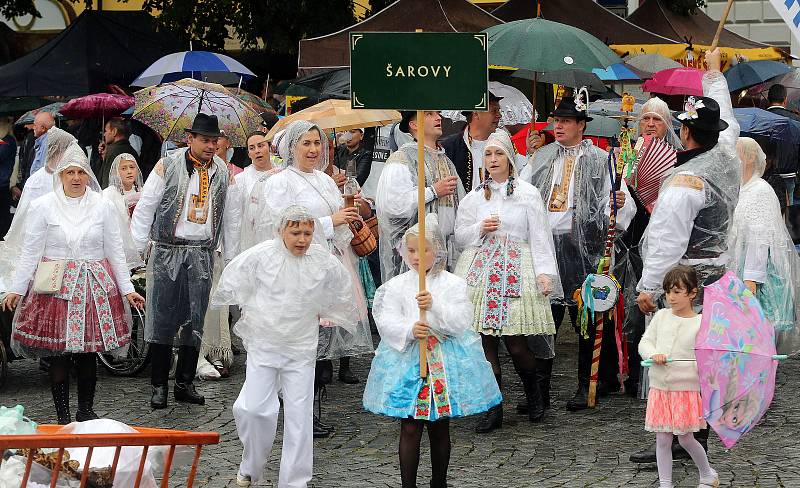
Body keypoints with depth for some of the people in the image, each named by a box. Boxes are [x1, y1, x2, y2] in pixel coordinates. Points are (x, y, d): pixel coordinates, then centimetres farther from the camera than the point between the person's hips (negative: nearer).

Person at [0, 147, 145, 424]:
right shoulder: (42, 207, 0)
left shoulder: (103, 207, 5)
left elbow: (115, 252, 9)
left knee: (89, 353, 4)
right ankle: (63, 416, 8)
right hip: (55, 287, -2)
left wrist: (127, 289, 5)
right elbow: (30, 252, 2)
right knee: (59, 354, -1)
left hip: (94, 286, 2)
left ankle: (86, 411, 17)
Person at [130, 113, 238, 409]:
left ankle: (185, 383, 15)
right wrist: (136, 251, -3)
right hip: (167, 251, -3)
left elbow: (230, 218, 16)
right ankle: (159, 385, 5)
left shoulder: (223, 173, 9)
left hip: (202, 253, 3)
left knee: (195, 319, 5)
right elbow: (146, 207, 0)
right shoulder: (167, 167, -2)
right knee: (162, 317, -2)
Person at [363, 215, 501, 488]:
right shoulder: (396, 285, 3)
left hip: (444, 359, 0)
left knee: (440, 428, 11)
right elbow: (385, 321, -6)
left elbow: (461, 321, -10)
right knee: (410, 429, -3)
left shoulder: (453, 284, 0)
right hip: (406, 356, 0)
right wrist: (410, 330, -24)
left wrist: (435, 306, -25)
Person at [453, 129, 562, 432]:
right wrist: (480, 229, -3)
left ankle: (533, 394, 19)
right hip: (479, 271, 3)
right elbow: (459, 237, 16)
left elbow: (539, 236, 2)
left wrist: (545, 272, -7)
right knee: (484, 341, -3)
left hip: (515, 273, -3)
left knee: (516, 343, -9)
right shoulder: (474, 197, 14)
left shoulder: (528, 194, 5)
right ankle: (493, 409, 6)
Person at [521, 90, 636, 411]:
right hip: (544, 244, 3)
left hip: (581, 246, -3)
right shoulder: (541, 158, 15)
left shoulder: (599, 160, 3)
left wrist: (619, 203, -25)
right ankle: (539, 388, 7)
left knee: (586, 319, 2)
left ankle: (586, 387, 13)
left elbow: (623, 202, -3)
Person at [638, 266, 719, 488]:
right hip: (660, 388, 3)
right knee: (662, 439, 4)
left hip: (687, 388, -3)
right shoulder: (661, 316, 6)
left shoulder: (701, 323, -4)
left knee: (686, 439, 2)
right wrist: (654, 354, -12)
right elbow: (645, 342, 7)